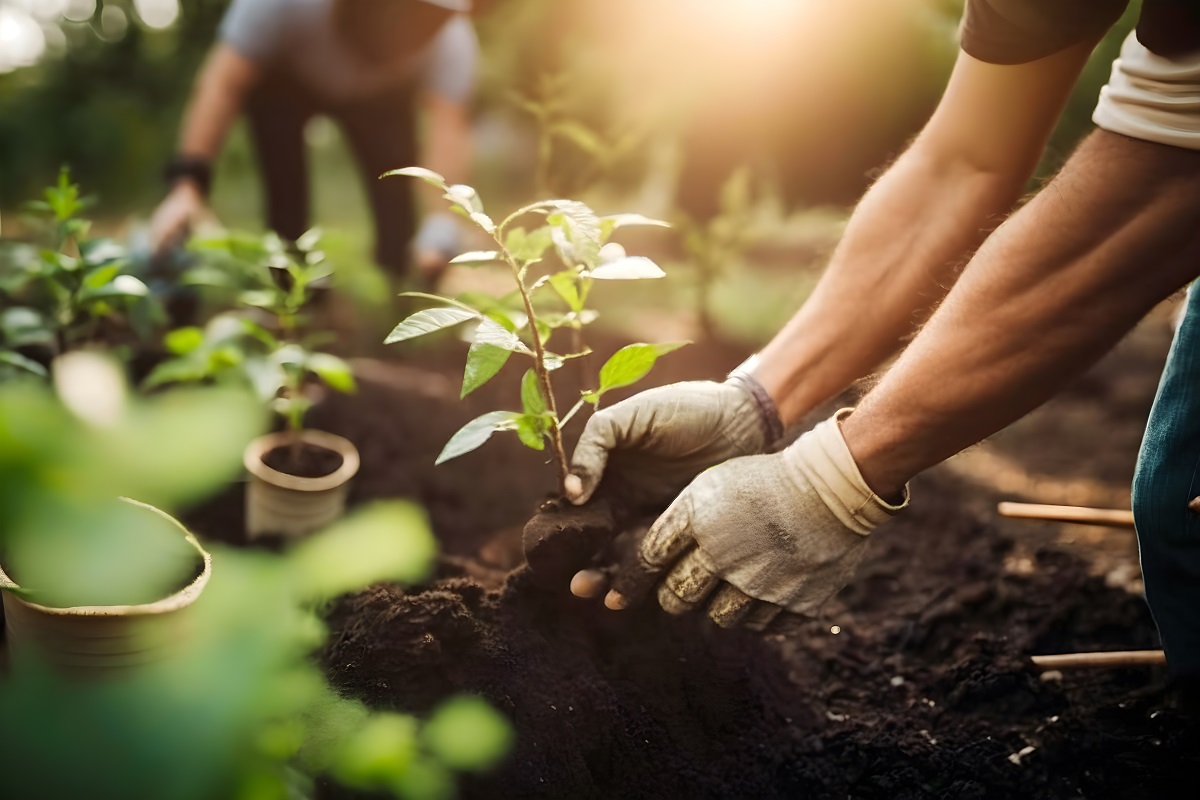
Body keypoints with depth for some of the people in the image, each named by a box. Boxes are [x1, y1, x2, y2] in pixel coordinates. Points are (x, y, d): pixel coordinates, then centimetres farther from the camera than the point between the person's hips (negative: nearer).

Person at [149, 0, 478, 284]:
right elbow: (223, 83, -45)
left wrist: (441, 230, -66)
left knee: (395, 188, -16)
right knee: (286, 200, -18)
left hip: (379, 94, 2)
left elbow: (449, 124, -50)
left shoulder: (450, 43, -38)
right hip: (283, 76, -1)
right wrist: (188, 184, -59)